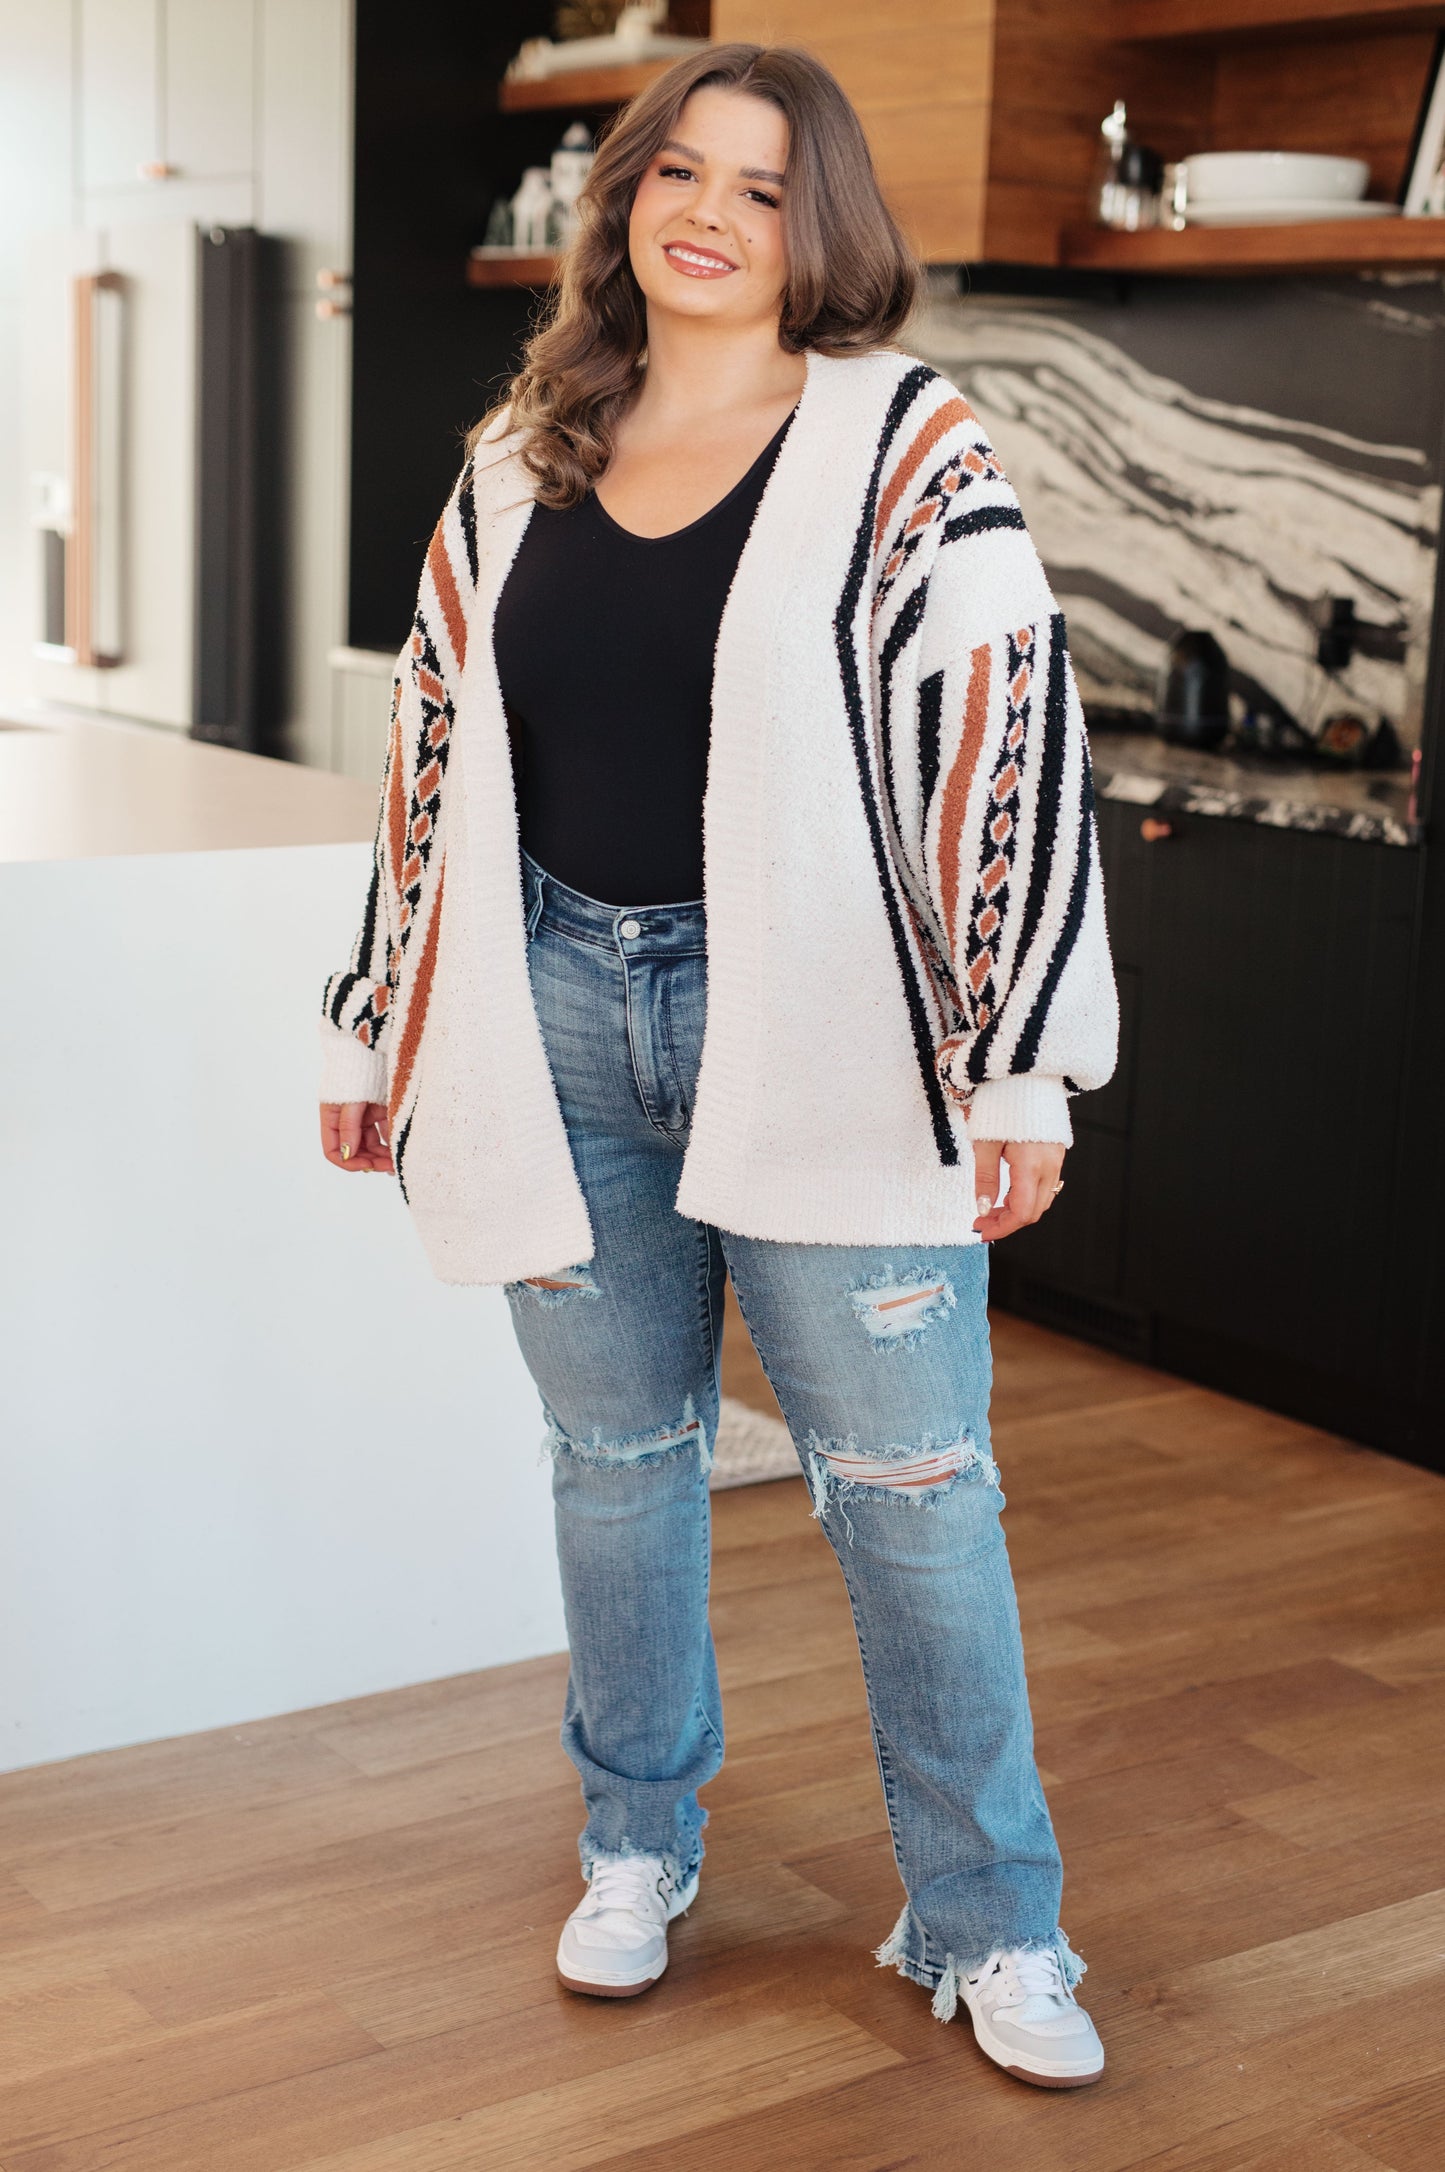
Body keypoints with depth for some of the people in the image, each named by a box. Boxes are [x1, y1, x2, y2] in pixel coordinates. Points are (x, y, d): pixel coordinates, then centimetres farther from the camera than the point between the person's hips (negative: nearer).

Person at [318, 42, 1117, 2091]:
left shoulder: (901, 445, -5)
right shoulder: (519, 461, 10)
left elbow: (1011, 733, -10)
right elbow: (437, 748, 15)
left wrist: (1019, 1062, -15)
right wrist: (380, 1029, 17)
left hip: (807, 1018, -4)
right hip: (562, 1006, 4)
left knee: (909, 1481, 2)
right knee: (616, 1448, 15)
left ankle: (990, 1924, 18)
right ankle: (638, 1844, 36)